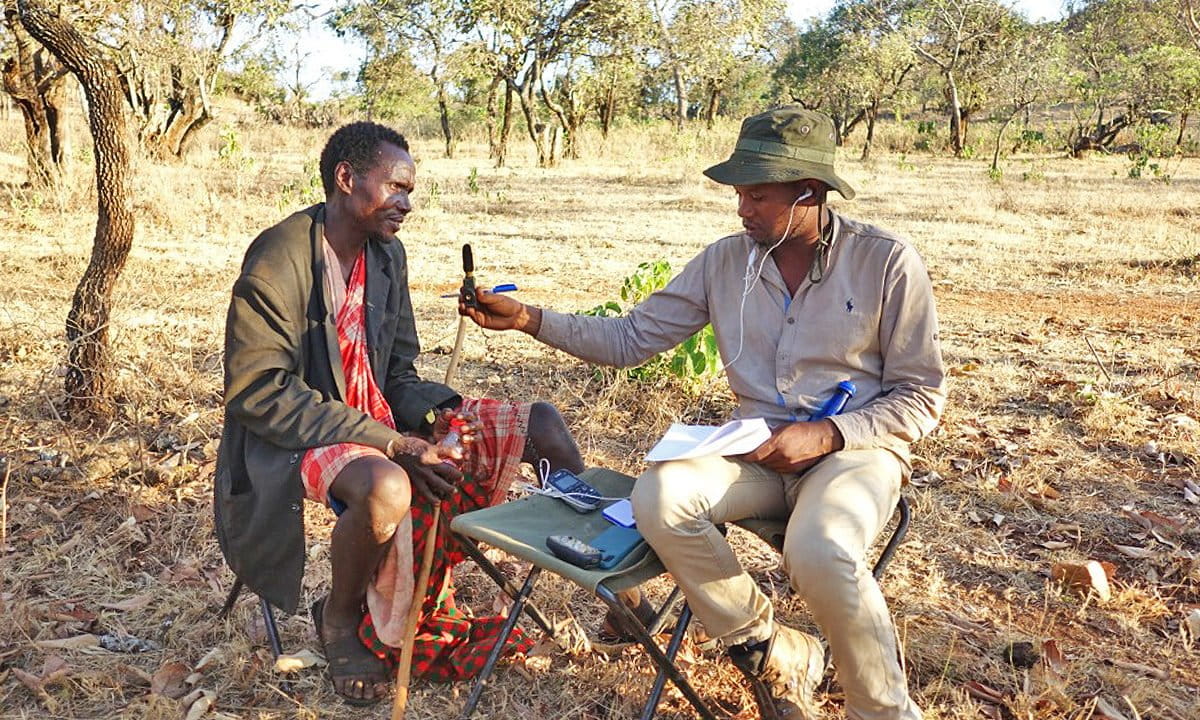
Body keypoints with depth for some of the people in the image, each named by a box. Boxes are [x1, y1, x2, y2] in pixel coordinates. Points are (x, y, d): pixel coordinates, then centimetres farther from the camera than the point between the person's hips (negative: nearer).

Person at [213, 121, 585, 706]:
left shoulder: (387, 254, 8)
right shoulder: (279, 258, -15)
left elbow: (398, 376, 12)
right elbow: (256, 393, -21)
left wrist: (434, 413, -13)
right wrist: (384, 442, -28)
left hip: (380, 421, 7)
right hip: (296, 440, -7)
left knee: (540, 423, -5)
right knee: (386, 486, -41)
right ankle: (340, 620, -8)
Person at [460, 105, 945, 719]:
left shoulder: (886, 261, -6)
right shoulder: (725, 261, 4)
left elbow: (921, 396, -2)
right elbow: (629, 339, 5)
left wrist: (826, 435, -17)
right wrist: (527, 318, -6)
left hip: (856, 447, -4)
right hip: (758, 450, 4)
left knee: (819, 553, -36)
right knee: (659, 497, -26)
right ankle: (776, 658, -5)